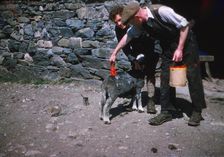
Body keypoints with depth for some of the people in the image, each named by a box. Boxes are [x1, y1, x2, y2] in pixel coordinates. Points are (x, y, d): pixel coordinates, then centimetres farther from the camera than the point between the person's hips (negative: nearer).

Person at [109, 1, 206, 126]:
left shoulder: (161, 11, -30)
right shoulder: (140, 24, -9)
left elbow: (184, 25, -24)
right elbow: (128, 36, 6)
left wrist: (180, 49, -23)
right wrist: (115, 53, 8)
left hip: (186, 42, -6)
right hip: (168, 47, 6)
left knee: (193, 76, -1)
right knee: (165, 77, 1)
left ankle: (197, 112, 11)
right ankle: (167, 111, 10)